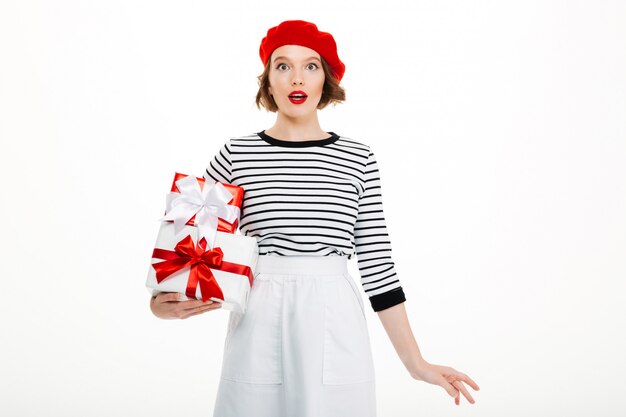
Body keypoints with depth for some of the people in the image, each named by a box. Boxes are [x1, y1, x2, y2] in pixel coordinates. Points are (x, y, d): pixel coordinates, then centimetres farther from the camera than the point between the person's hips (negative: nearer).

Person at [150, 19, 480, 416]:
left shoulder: (358, 158, 3)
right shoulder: (237, 154, 2)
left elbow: (377, 264, 4)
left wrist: (416, 363, 3)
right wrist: (161, 302, -15)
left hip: (334, 329, 1)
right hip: (258, 328, 0)